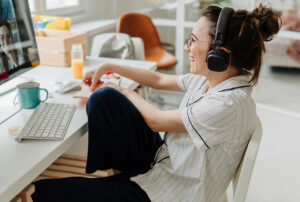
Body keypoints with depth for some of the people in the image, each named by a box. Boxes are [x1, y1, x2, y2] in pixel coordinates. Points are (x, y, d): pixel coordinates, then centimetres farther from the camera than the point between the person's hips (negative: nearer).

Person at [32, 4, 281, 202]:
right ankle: (106, 170, 11)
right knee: (104, 98, -6)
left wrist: (124, 91, -2)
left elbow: (156, 120, -19)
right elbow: (158, 80, 11)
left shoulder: (228, 105, -30)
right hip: (161, 157, 8)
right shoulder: (208, 79, -4)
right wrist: (110, 67, 9)